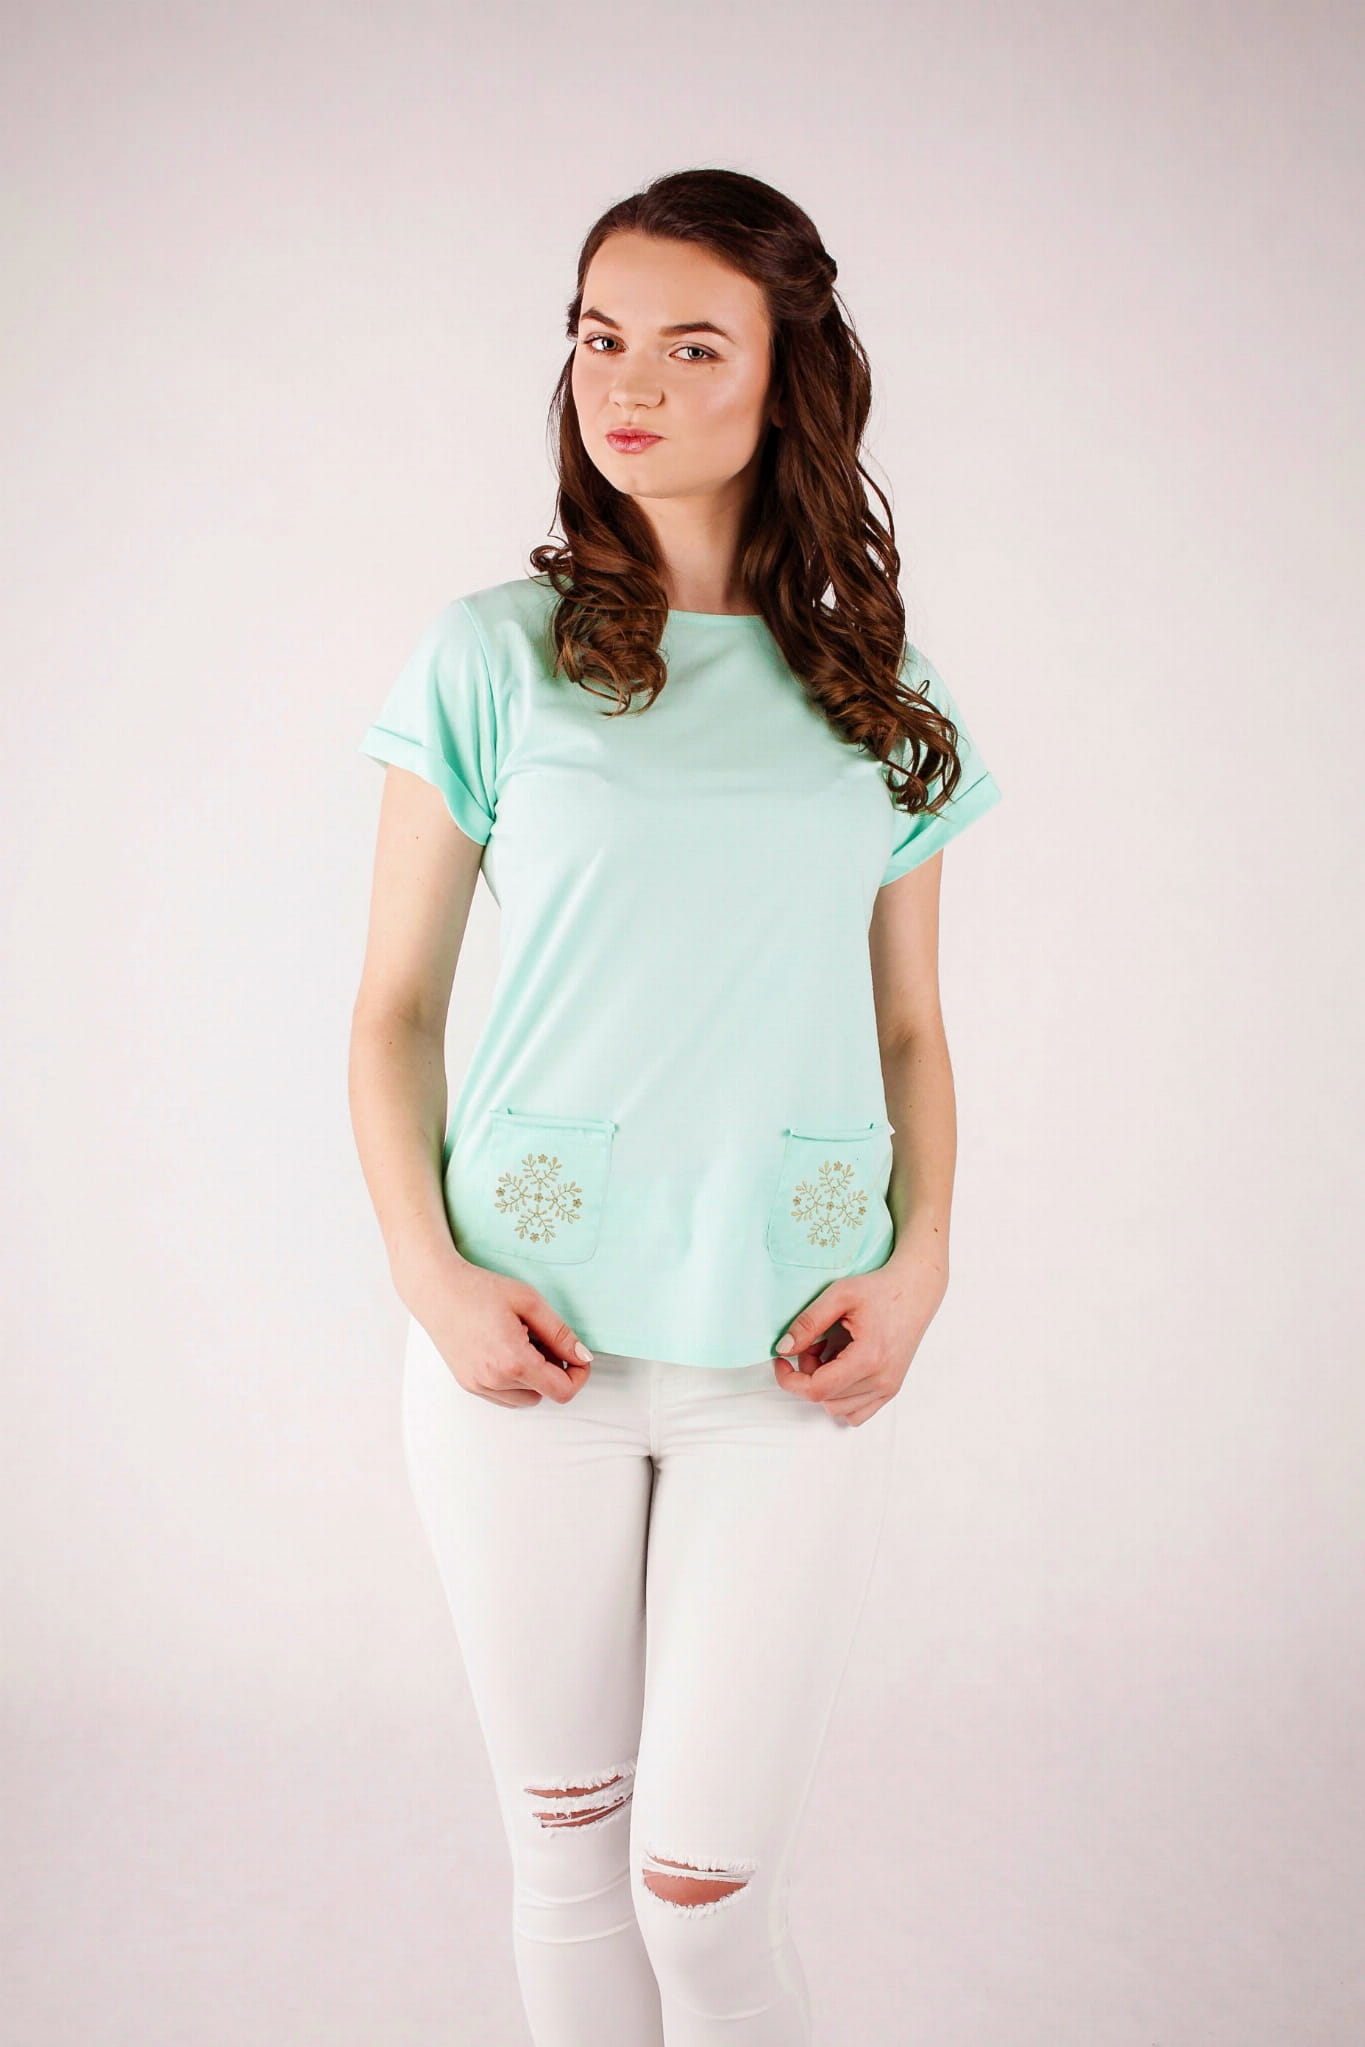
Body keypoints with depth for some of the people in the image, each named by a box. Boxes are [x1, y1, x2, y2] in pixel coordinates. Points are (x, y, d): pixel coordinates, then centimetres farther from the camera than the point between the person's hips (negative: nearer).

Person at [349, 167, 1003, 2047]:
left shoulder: (881, 698, 7)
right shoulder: (492, 658, 1)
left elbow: (910, 1030, 12)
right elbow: (395, 1007, 4)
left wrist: (920, 1260, -4)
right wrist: (426, 1269, -8)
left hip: (787, 1356, 1)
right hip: (527, 1336, 0)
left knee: (700, 1882, 2)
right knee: (564, 1840, 12)